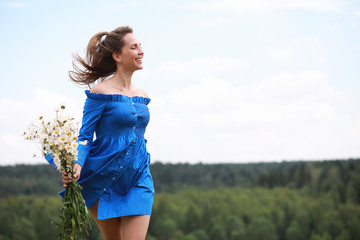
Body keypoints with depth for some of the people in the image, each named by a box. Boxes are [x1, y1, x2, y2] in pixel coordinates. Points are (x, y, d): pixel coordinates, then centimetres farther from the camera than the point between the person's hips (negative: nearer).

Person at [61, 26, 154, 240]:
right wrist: (77, 164, -27)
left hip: (138, 178, 4)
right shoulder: (101, 92, -8)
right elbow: (85, 136, -10)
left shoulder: (142, 96, 10)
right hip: (105, 179, -4)